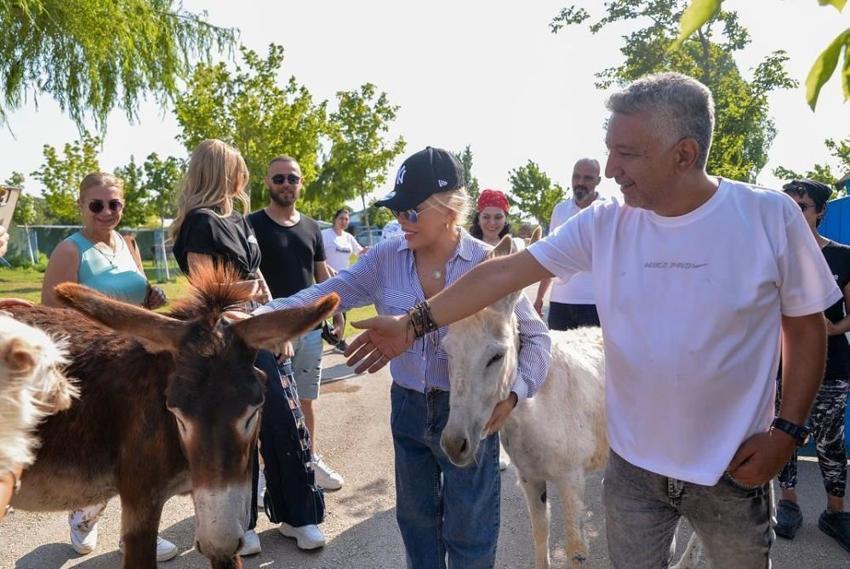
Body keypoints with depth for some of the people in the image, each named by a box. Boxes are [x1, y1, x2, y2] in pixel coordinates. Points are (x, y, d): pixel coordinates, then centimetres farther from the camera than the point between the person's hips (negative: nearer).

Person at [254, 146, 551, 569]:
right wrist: (261, 315, -22)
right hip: (408, 407, 4)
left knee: (468, 531, 13)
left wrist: (515, 391, -24)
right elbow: (327, 295, -9)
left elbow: (535, 336, -9)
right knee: (415, 518, 23)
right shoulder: (386, 258, -7)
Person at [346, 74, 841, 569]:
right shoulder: (603, 225, -8)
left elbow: (807, 327, -3)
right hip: (632, 465, 2)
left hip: (732, 470, -1)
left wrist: (787, 431, -10)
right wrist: (414, 324, -10)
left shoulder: (770, 216, -13)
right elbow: (504, 273, -9)